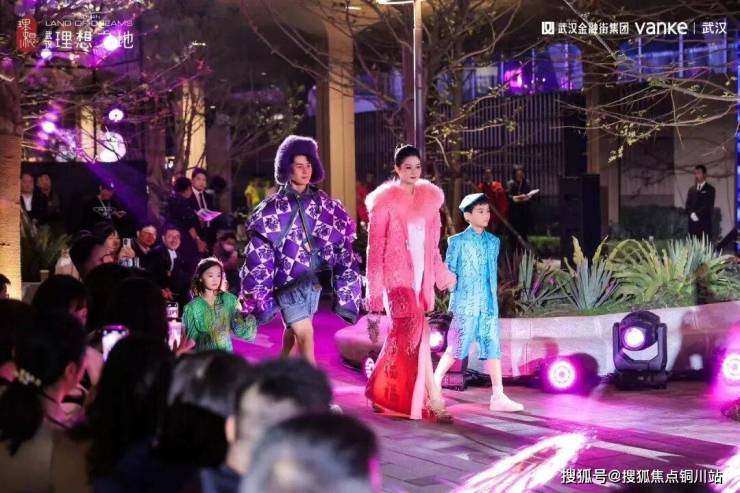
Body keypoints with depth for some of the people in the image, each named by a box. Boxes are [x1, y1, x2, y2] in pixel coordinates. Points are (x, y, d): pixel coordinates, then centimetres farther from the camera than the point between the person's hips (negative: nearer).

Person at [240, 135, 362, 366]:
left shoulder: (322, 203, 5)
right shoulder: (274, 207, -5)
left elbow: (341, 242, 8)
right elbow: (259, 251, -6)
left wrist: (345, 282, 2)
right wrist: (261, 292, -10)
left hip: (313, 277, 4)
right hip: (288, 280, -4)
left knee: (293, 330, 17)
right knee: (305, 333, -14)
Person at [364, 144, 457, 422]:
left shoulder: (429, 198, 12)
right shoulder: (386, 201, -3)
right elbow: (376, 245, -4)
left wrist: (441, 272, 13)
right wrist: (374, 291, -7)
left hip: (421, 274, 5)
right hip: (397, 275, -5)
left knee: (404, 336, 6)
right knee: (418, 334, -15)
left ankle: (381, 394, 20)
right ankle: (434, 401, -13)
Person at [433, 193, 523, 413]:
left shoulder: (493, 242, 11)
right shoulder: (458, 241, -3)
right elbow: (448, 271, -1)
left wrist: (494, 298, 13)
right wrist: (455, 291, -7)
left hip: (489, 304, 5)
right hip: (465, 304, -5)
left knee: (493, 347, 1)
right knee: (457, 347, -1)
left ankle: (498, 397, 1)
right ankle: (434, 385, 16)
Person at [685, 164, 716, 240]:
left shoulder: (710, 189, 2)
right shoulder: (691, 190, 19)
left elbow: (708, 206, -8)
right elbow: (688, 205, 10)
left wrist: (697, 214, -14)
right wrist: (692, 214, -9)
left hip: (705, 224, -4)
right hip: (693, 224, 4)